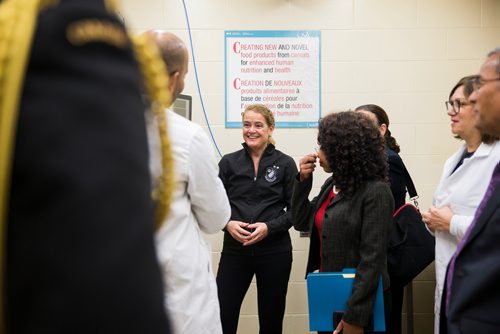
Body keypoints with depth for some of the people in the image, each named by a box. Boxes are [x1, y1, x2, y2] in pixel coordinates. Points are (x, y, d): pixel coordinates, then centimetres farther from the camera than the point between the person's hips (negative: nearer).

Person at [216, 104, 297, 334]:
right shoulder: (228, 162, 5)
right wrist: (227, 224, -14)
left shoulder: (285, 164, 1)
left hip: (274, 251, 0)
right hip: (235, 250, 1)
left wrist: (269, 227, -15)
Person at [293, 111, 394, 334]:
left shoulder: (375, 192, -17)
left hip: (359, 301, -7)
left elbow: (372, 258, -20)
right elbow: (302, 222, 14)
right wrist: (303, 181, 2)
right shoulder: (332, 184, 7)